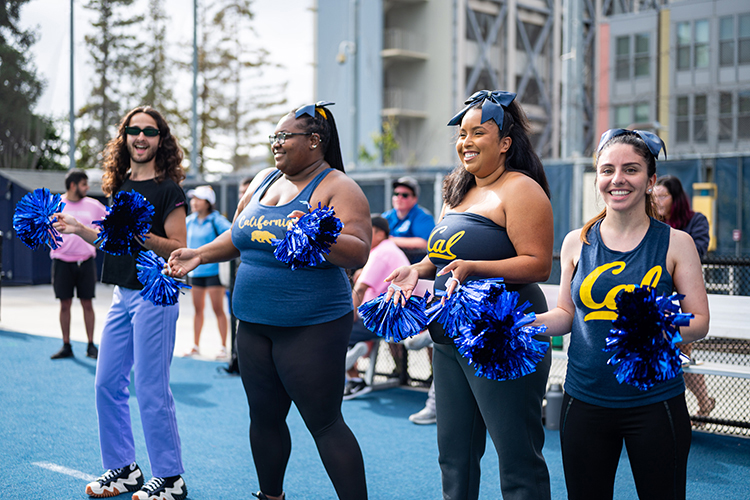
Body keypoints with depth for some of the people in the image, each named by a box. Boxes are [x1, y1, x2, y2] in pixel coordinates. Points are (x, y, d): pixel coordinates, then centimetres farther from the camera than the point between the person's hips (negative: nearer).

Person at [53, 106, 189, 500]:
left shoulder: (167, 189, -8)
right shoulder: (120, 186, 13)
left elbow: (178, 249, -13)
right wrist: (79, 230, 8)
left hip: (154, 297, -8)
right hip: (122, 294, 8)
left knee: (151, 391, -4)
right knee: (107, 383, 10)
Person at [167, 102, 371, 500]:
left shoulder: (337, 188, -9)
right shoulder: (262, 181, 13)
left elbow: (359, 253, -18)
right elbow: (237, 237, 22)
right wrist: (199, 255, 9)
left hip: (312, 328, -7)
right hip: (254, 324, 7)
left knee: (324, 423, -5)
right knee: (264, 417, 15)